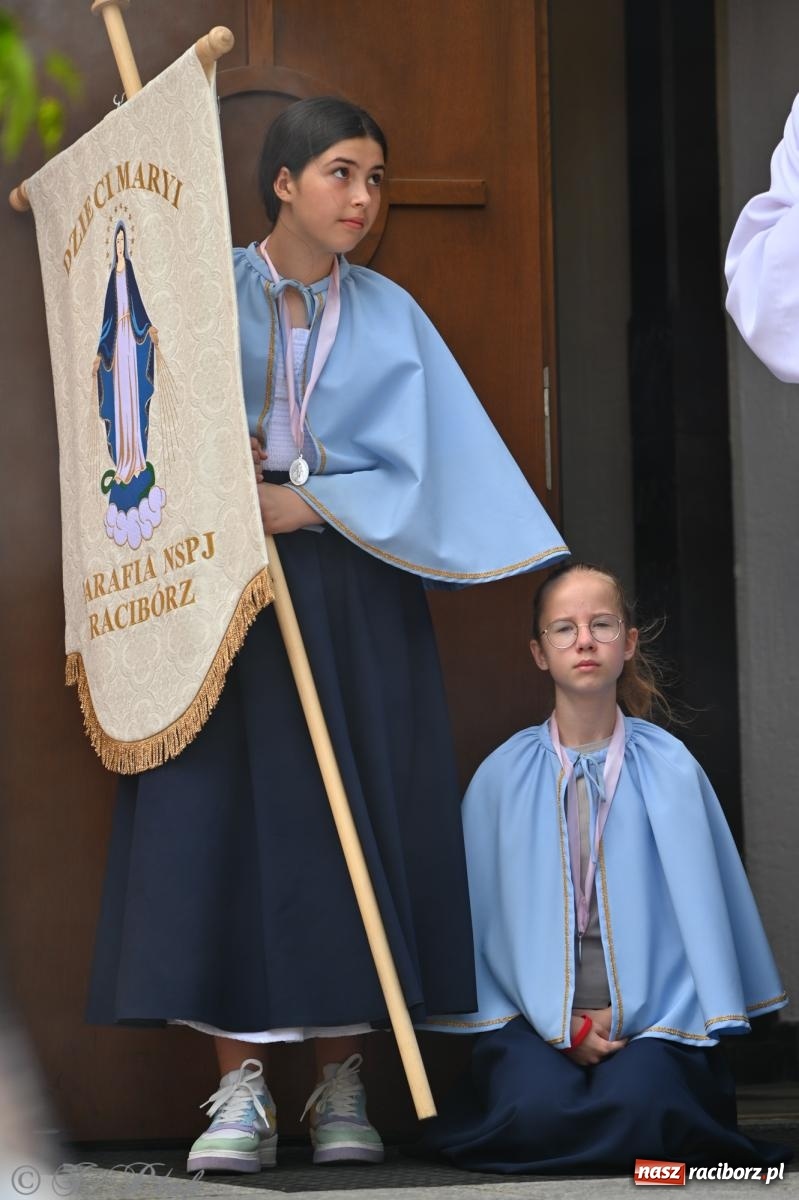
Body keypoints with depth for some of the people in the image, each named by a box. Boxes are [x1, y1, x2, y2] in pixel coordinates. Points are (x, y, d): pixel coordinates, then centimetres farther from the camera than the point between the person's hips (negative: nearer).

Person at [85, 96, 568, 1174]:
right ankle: (241, 1092, -6)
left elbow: (409, 474, 1)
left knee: (352, 816, -3)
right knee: (225, 813, -8)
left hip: (354, 595, 1)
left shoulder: (390, 317, 9)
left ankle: (343, 1085, 5)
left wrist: (302, 503, -13)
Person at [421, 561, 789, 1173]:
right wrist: (564, 1026, -8)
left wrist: (627, 1017, -7)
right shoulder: (505, 775, 4)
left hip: (650, 1012, 0)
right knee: (534, 1111, -30)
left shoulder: (669, 767, 3)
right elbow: (497, 915, 2)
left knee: (639, 1107, -32)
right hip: (539, 1012, 0)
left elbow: (695, 901, 2)